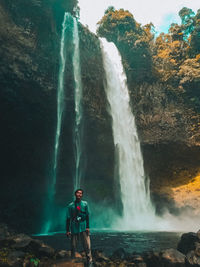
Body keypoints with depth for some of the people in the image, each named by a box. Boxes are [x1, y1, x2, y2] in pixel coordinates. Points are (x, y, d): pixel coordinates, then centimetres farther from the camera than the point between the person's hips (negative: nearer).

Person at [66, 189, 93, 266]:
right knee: (73, 247, 7)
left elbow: (87, 216, 5)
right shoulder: (71, 205, 0)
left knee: (87, 246, -4)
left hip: (83, 228, 0)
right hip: (74, 229, 0)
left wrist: (87, 227, -1)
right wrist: (67, 230, 1)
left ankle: (89, 262, 7)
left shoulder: (85, 204, 2)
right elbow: (68, 218, 3)